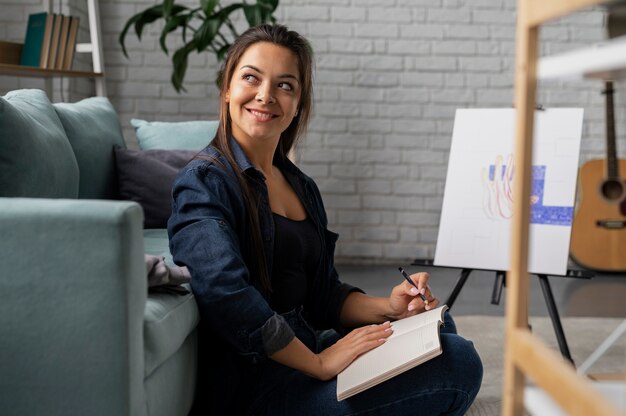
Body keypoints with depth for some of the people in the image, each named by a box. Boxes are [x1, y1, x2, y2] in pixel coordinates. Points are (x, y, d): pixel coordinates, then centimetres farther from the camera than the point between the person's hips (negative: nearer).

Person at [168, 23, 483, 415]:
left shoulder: (301, 187, 15)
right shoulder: (205, 181, -12)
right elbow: (228, 297, -26)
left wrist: (389, 307, -2)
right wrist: (319, 364, -21)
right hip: (252, 383, -9)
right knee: (460, 363, -14)